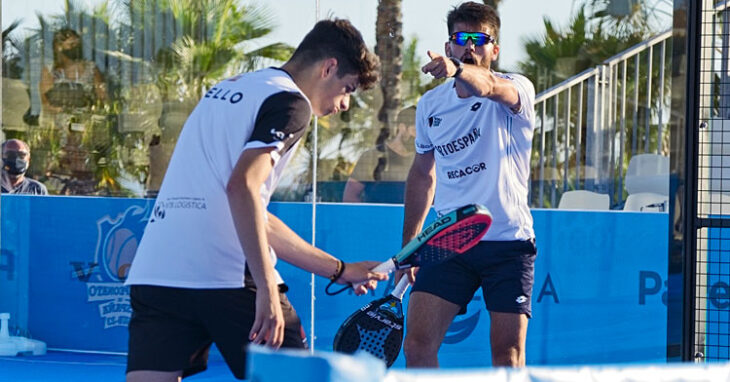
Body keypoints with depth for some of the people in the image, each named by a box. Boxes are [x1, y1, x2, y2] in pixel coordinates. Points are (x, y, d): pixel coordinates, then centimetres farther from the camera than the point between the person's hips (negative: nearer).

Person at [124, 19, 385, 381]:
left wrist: (339, 270, 33)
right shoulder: (290, 102, 0)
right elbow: (242, 188, -17)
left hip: (151, 271, 8)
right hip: (226, 277, -7)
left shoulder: (227, 89, 27)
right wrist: (267, 290, -19)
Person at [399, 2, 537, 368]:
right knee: (417, 345, -8)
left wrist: (457, 71, -53)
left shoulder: (517, 89, -5)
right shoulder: (430, 104, 9)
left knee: (508, 354, -2)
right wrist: (408, 245, 20)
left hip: (508, 239, -3)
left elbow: (490, 87, -31)